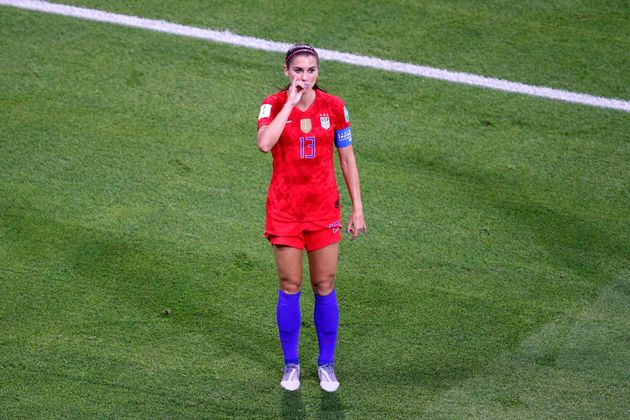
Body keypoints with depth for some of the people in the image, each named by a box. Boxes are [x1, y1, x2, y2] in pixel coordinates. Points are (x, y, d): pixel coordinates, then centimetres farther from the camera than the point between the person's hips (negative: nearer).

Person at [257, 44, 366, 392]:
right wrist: (291, 101, -23)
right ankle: (291, 365, 20)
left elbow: (347, 159, 5)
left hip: (324, 207, 1)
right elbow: (264, 143, -27)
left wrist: (357, 209, 3)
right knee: (289, 287, 5)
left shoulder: (333, 106, -2)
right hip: (284, 207, -1)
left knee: (324, 287, 5)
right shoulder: (274, 104, -7)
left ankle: (326, 365, 19)